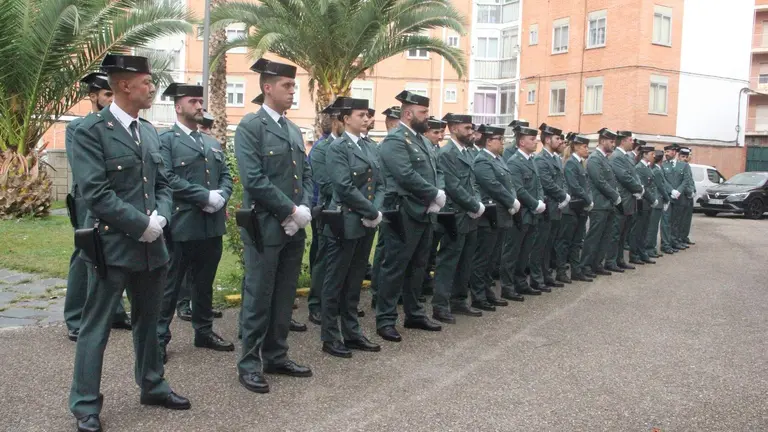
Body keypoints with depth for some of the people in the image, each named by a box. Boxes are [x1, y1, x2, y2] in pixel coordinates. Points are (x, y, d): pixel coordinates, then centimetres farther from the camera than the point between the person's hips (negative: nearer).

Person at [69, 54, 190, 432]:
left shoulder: (149, 131, 11)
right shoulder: (91, 131, -10)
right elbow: (95, 192, -18)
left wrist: (160, 216, -6)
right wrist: (142, 223, -18)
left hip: (151, 244, 7)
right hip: (112, 244, -7)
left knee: (148, 320, 18)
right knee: (96, 326, 4)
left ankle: (152, 386, 33)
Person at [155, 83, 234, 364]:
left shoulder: (211, 143, 19)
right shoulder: (166, 140, -4)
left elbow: (226, 175, 14)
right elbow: (167, 178, -16)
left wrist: (221, 196, -7)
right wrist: (205, 196, -19)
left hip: (212, 225, 7)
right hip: (182, 225, -7)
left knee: (204, 282, 16)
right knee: (170, 284, 2)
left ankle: (204, 331, 27)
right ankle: (159, 338, 11)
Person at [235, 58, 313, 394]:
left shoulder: (294, 130, 16)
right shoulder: (250, 126, -8)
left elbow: (306, 174, 15)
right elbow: (254, 180, -17)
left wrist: (305, 209, -3)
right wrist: (290, 210, -16)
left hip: (295, 227, 7)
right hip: (265, 226, -7)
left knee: (285, 296, 13)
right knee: (259, 297, 1)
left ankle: (276, 356, 26)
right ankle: (249, 363, 14)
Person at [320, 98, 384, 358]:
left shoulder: (370, 148, 14)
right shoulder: (337, 148, -9)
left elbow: (379, 185, 12)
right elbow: (345, 187, -19)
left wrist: (375, 211, -6)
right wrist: (373, 213, -15)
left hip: (366, 225, 7)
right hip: (344, 223, -7)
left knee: (354, 282, 14)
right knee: (335, 282, 3)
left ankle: (352, 333, 23)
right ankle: (330, 337, 13)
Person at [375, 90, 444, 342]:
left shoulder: (421, 139, 16)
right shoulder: (395, 140, -13)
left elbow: (434, 171, 15)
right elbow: (407, 176, -23)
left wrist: (437, 197, -3)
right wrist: (435, 195, -14)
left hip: (424, 214, 9)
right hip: (404, 215, -9)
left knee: (417, 266, 16)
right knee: (395, 268, -2)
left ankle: (414, 314, 27)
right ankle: (385, 319, 7)